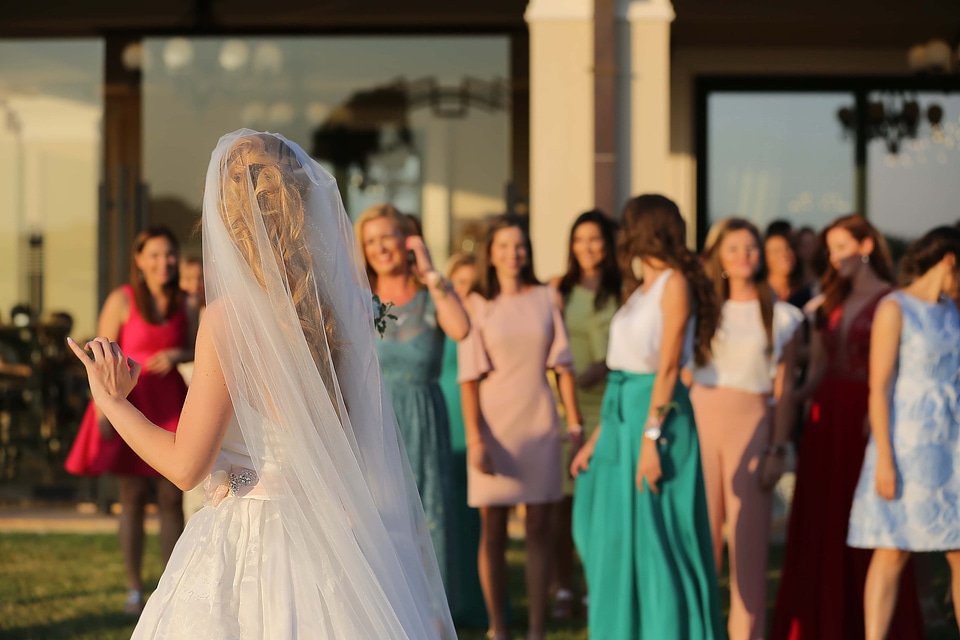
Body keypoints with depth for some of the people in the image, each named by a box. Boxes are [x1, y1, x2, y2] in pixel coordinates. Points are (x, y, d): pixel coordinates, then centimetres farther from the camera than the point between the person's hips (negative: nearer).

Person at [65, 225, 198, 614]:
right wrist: (104, 406, -17)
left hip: (170, 406, 3)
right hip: (130, 403, -3)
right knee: (132, 499, 2)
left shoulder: (184, 305, 5)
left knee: (172, 498, 2)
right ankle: (134, 591, 9)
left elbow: (196, 349, 14)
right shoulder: (122, 300, -7)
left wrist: (177, 355, -9)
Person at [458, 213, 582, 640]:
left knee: (539, 528, 3)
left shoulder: (545, 299, 6)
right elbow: (469, 375, -3)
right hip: (495, 423, -1)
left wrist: (574, 420, 1)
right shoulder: (477, 304, 1)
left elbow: (562, 364, 6)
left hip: (539, 424, 2)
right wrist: (474, 437, -10)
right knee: (493, 531, 1)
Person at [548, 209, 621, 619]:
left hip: (607, 403, 0)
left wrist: (600, 368, -12)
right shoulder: (559, 289, 9)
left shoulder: (623, 292, 7)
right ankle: (563, 590, 5)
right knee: (563, 499, -2)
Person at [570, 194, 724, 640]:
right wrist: (597, 438, 14)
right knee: (614, 537, 10)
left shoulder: (675, 284, -8)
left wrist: (650, 437, -20)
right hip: (621, 418, 9)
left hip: (658, 417, -8)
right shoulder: (642, 288, 17)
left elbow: (668, 367, -15)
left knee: (657, 539, -6)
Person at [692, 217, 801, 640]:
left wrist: (778, 450, -3)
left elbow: (784, 389, 6)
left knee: (749, 541, -3)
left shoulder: (780, 316, 8)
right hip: (699, 421, 1)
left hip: (750, 425, -1)